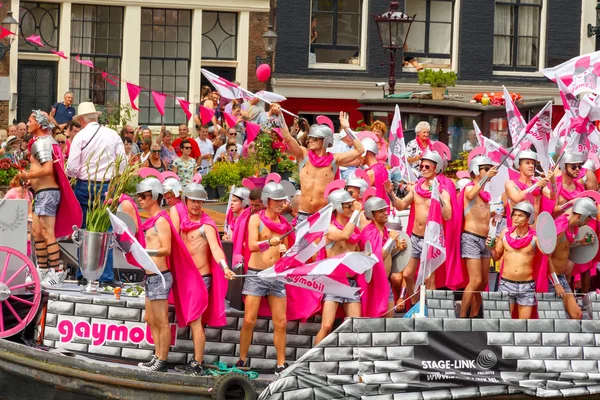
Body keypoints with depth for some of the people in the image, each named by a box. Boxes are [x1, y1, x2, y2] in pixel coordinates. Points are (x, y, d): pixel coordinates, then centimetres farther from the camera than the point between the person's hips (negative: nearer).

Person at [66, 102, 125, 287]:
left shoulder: (81, 136, -7)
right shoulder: (113, 135, -1)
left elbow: (72, 168, -10)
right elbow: (123, 165, -1)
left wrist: (73, 174, 13)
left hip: (84, 187, -1)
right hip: (108, 187, 1)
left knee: (83, 230, 9)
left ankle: (83, 275, 12)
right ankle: (106, 277, 1)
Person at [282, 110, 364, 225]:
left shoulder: (334, 159, 1)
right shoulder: (304, 155, 3)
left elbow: (359, 150, -4)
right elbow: (287, 138, -9)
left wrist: (347, 129, -5)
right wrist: (280, 115, -18)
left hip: (324, 214, -2)